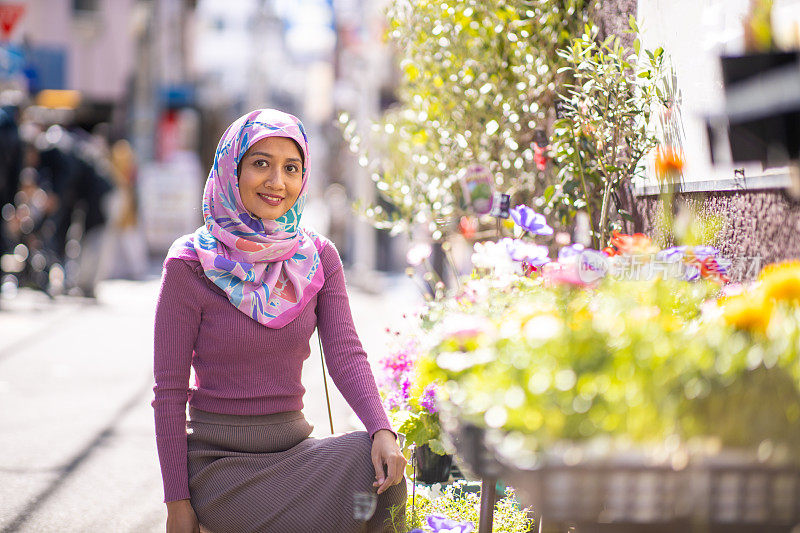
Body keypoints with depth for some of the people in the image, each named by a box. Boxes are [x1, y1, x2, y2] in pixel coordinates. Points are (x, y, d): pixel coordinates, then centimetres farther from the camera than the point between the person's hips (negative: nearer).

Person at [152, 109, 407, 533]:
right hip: (219, 460, -4)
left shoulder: (318, 257, 6)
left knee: (382, 471, -25)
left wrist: (382, 430, -25)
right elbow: (169, 390, -6)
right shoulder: (191, 264, -7)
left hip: (294, 446, 4)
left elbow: (345, 354, -6)